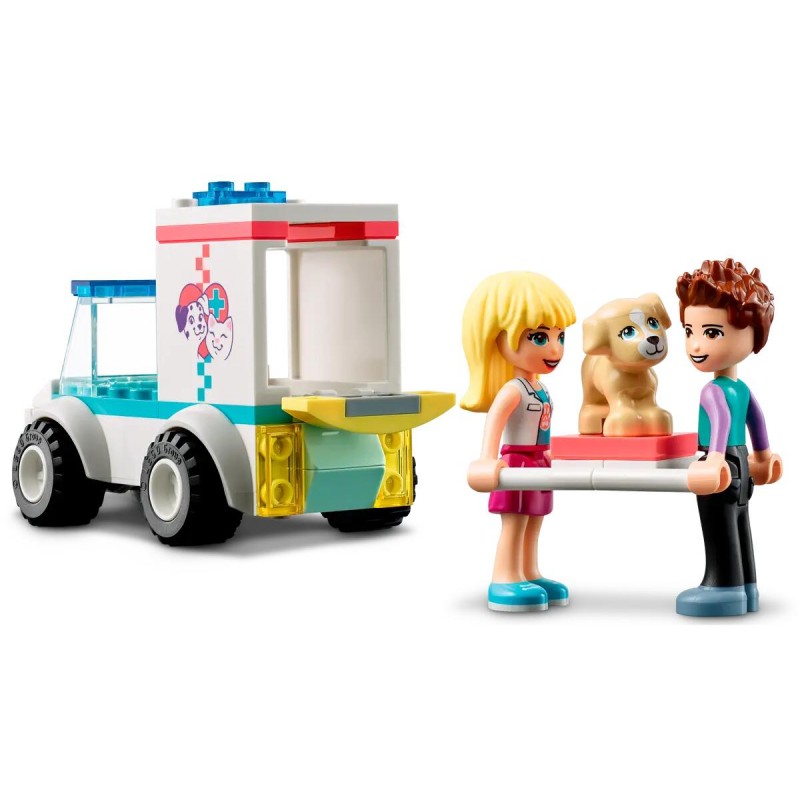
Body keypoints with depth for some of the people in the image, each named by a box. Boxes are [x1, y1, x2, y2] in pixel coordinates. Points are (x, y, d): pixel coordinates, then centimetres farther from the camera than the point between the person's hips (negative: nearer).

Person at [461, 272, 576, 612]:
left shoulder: (540, 389, 11)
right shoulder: (512, 390, -19)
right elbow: (494, 419, -31)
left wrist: (550, 454, 31)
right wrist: (487, 459, -43)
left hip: (537, 465, 9)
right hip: (518, 465, -9)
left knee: (533, 524, 12)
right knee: (514, 524, -8)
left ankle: (529, 576, 19)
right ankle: (505, 582, -7)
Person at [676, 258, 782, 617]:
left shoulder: (713, 391, -19)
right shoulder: (742, 388, 10)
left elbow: (722, 420, -33)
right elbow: (756, 418, 22)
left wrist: (715, 459, -44)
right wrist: (762, 455, 35)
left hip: (723, 466, -9)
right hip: (740, 466, 9)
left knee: (721, 536, -5)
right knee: (738, 533, 15)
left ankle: (725, 587, -3)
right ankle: (743, 587, 21)